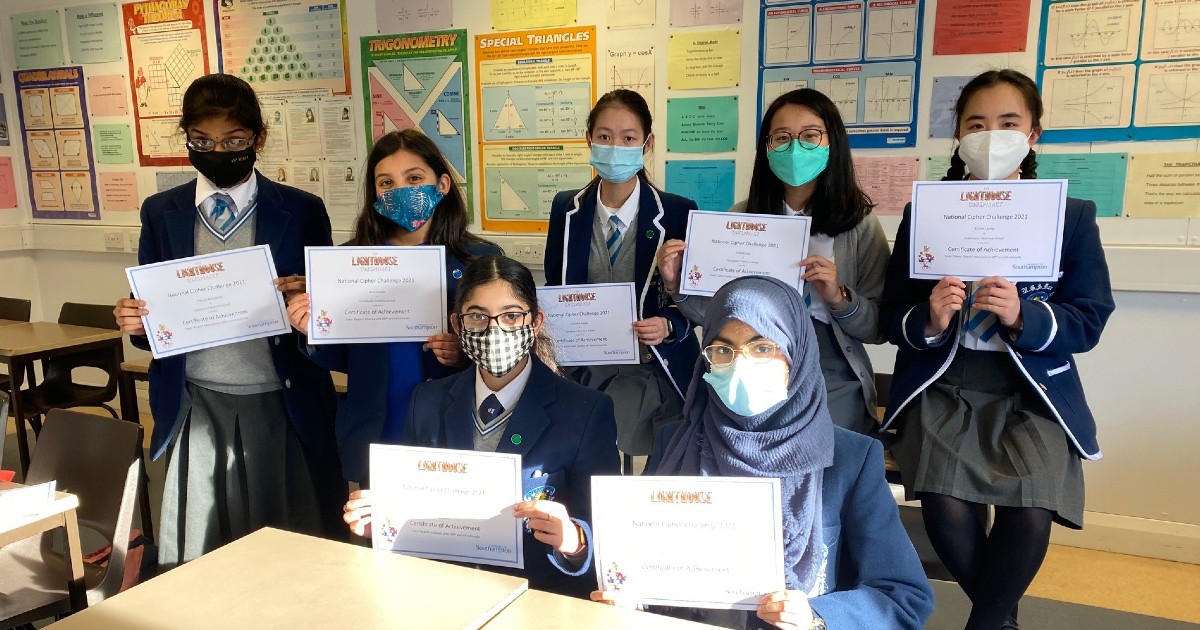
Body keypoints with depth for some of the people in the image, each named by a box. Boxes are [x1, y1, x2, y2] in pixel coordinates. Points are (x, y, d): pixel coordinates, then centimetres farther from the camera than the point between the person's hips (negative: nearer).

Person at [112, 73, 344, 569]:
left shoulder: (302, 212, 0)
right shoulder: (161, 213, 7)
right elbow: (153, 317, 10)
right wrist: (135, 323, -11)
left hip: (281, 406, -2)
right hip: (196, 407, 2)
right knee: (195, 561, 9)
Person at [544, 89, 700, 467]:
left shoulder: (677, 213, -6)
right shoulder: (567, 209, 4)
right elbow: (553, 287, 11)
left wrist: (667, 326, -19)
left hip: (654, 369, -2)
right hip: (583, 368, 3)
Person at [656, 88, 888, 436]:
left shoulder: (859, 223, 0)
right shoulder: (742, 216, 4)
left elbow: (879, 328, 1)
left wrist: (839, 299, -17)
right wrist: (678, 285, -14)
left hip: (832, 378, -1)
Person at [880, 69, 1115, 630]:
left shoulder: (1072, 216, 6)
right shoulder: (922, 214, 7)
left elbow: (1089, 322, -1)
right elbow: (891, 320, 4)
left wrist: (1021, 316, -20)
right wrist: (930, 321, -19)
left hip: (1033, 393, 0)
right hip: (943, 387, 0)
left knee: (1030, 514, -23)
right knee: (946, 509, -22)